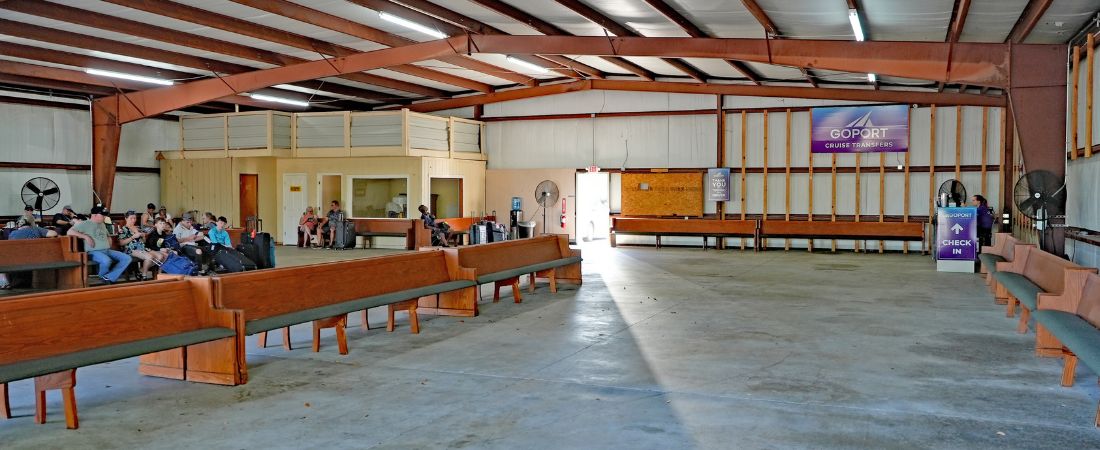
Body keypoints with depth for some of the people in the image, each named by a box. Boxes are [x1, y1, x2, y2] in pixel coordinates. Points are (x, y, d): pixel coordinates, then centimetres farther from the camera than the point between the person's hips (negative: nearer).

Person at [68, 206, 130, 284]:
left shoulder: (102, 225, 23)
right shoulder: (85, 224, 0)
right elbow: (70, 232, -10)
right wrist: (86, 236, -16)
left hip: (107, 250, 7)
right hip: (94, 252, -7)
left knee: (127, 258, -14)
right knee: (106, 261, -40)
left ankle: (108, 278, -23)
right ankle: (103, 276, -4)